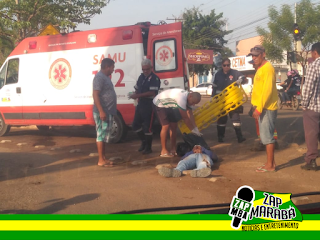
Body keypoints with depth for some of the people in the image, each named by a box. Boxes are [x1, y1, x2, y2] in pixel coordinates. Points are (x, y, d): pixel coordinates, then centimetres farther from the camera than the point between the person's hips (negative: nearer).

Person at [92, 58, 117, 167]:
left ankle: (104, 158, 20)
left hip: (107, 112, 10)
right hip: (102, 112, -10)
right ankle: (101, 160, -1)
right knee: (101, 135, -6)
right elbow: (95, 95, -21)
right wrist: (101, 111, -26)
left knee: (104, 135, 13)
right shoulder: (99, 77, -14)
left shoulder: (105, 77, 16)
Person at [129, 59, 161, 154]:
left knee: (147, 127, -4)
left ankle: (148, 148, 10)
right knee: (135, 125, 12)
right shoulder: (141, 77, 12)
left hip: (149, 105, -8)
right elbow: (137, 89, 21)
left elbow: (152, 92, -22)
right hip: (140, 104, 8)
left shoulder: (154, 78, -11)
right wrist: (135, 95, -4)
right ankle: (144, 141, 32)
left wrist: (138, 95, -27)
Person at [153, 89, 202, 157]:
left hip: (169, 106, 9)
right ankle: (163, 151, -11)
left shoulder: (189, 98, -9)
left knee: (174, 126, 3)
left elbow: (190, 115, -9)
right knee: (166, 126, -17)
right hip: (159, 104, -9)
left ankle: (173, 149, 10)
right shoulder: (182, 98, -37)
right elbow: (185, 117, -32)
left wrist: (196, 129, -14)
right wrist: (193, 130, -24)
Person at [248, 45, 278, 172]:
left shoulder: (267, 68, -14)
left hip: (267, 108, -10)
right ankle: (271, 163, 20)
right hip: (262, 108, 10)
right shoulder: (260, 68, 17)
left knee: (267, 136, -6)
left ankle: (270, 165, 0)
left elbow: (268, 90, -21)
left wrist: (259, 108, -22)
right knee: (266, 136, 13)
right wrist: (257, 107, 17)